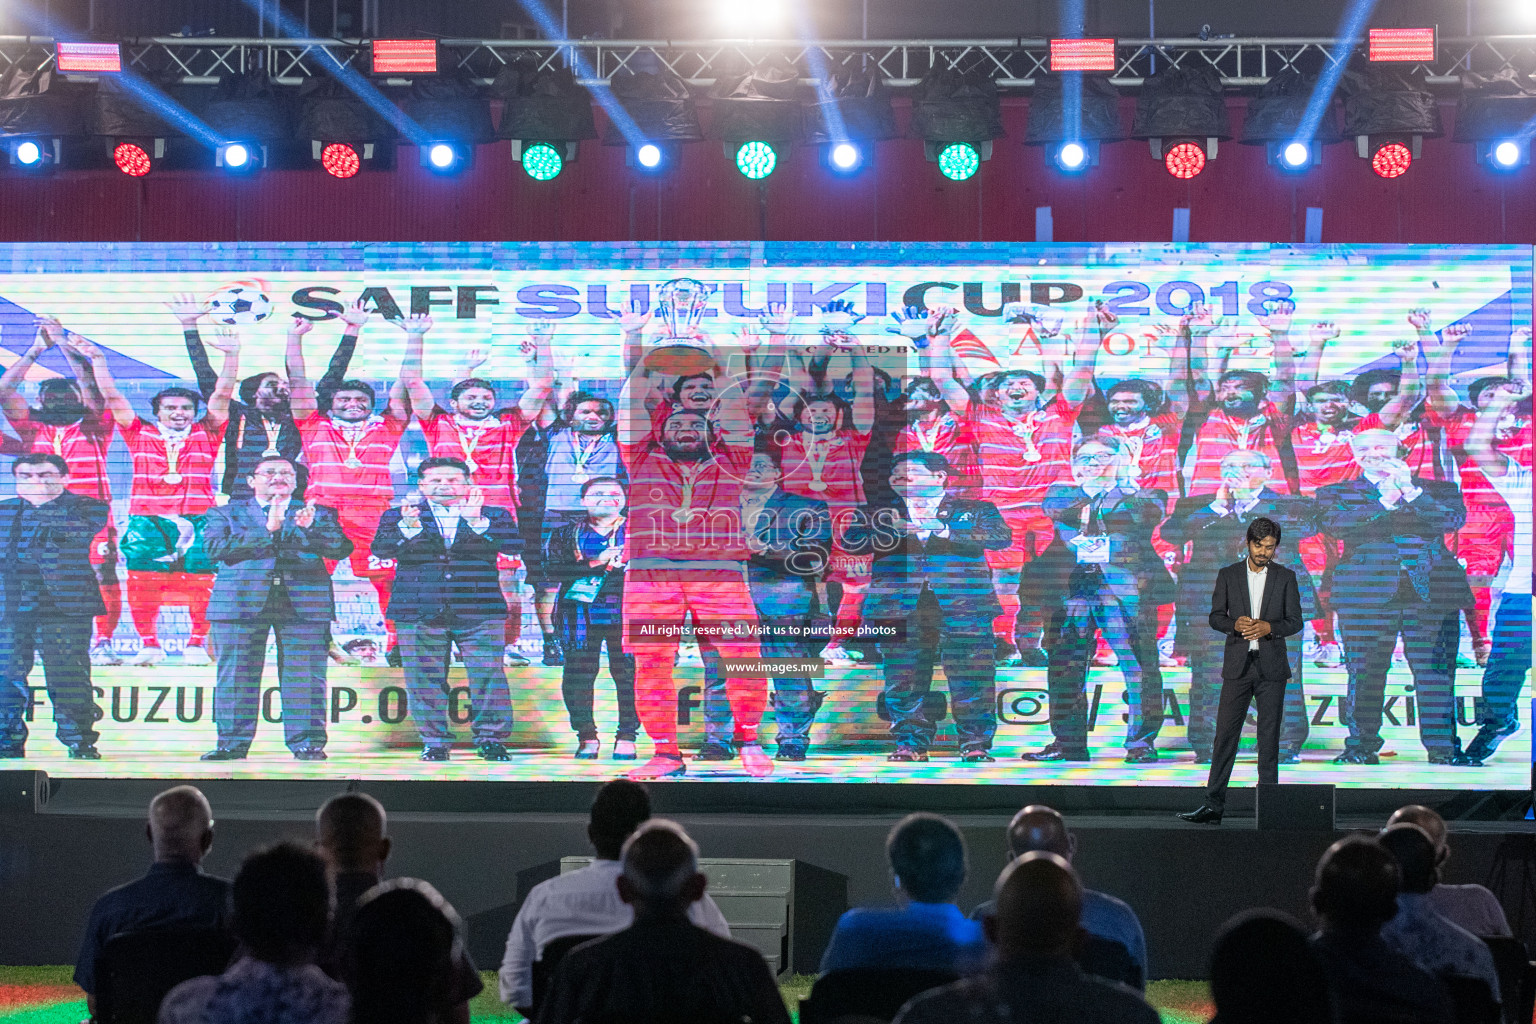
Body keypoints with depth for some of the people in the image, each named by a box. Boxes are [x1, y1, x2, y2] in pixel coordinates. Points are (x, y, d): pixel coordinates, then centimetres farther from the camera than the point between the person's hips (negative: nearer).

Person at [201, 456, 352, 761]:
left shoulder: (319, 514, 17)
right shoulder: (224, 514, 15)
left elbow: (342, 549, 4)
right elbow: (215, 548, -3)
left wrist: (309, 528, -14)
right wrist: (267, 530, -9)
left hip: (305, 603, 0)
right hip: (242, 601, 0)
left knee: (304, 677, -4)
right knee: (237, 677, -2)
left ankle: (307, 743, 2)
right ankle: (232, 744, 5)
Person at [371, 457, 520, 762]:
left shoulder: (494, 516, 11)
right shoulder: (397, 516, 13)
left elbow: (513, 544, -6)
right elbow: (380, 549, -3)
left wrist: (475, 520, -18)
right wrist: (409, 525, -21)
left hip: (479, 610, -1)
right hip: (419, 610, 1)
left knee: (488, 675, -6)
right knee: (424, 679, 0)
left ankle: (491, 738, 4)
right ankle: (434, 742, 11)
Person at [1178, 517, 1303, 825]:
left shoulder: (1286, 577, 6)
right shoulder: (1228, 575, 7)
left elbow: (1295, 622, 3)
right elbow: (1215, 617, 6)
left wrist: (1268, 627, -16)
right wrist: (1235, 624, -15)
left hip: (1272, 667, 0)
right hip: (1238, 666, 0)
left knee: (1269, 736, 1)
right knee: (1225, 733, -4)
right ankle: (1213, 805, -5)